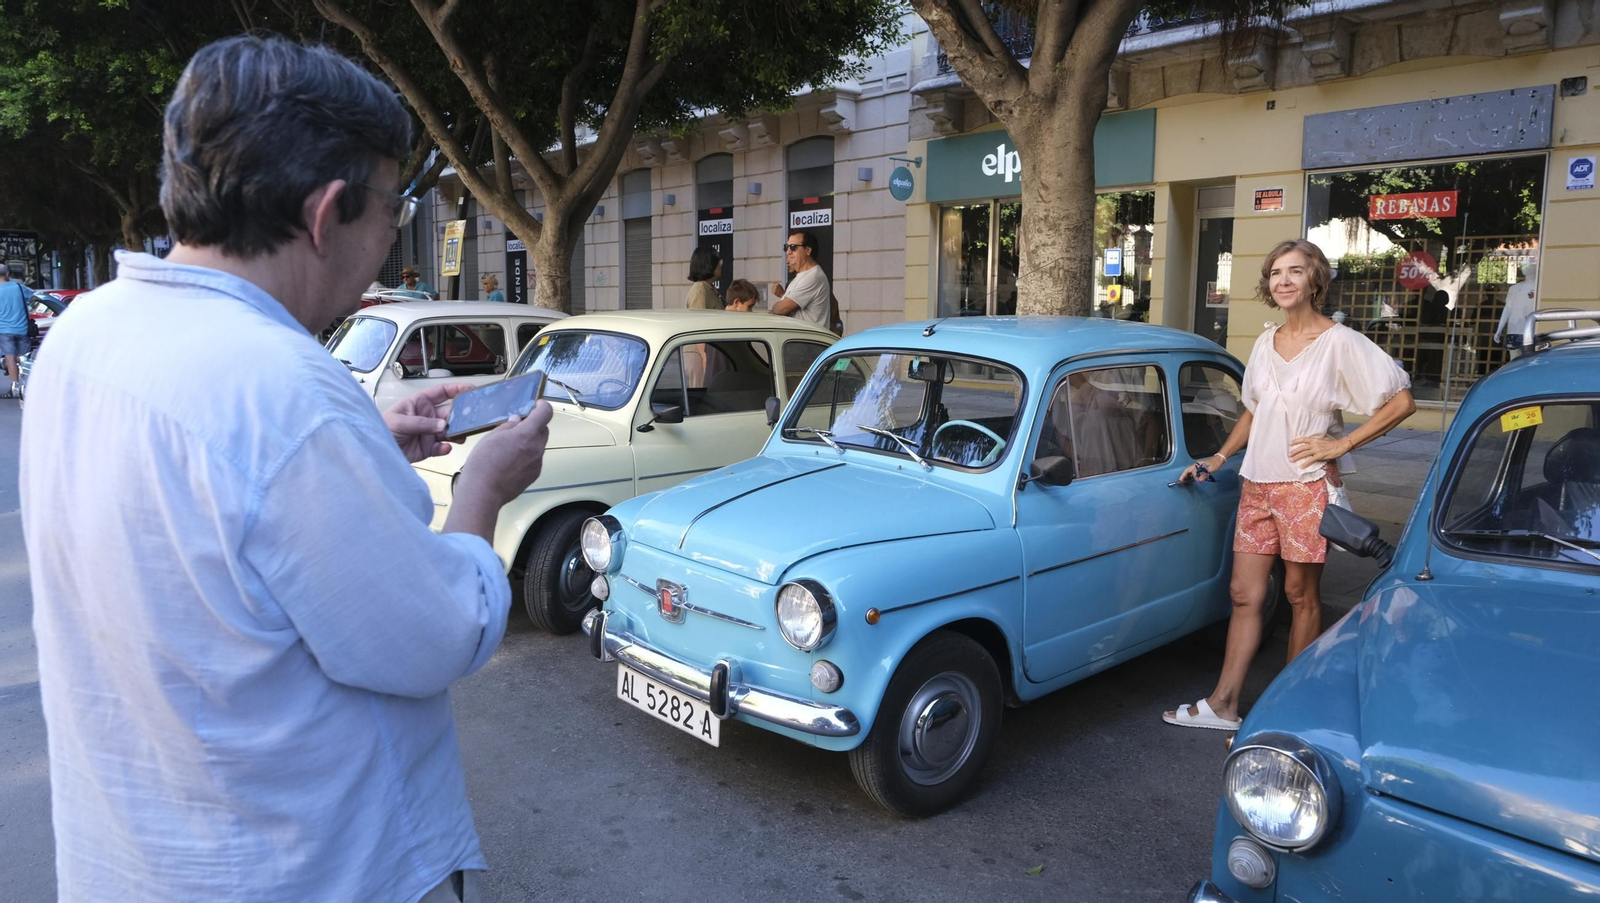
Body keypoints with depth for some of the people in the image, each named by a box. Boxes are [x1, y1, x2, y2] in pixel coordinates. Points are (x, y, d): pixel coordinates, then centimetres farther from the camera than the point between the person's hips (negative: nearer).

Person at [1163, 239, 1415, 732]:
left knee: (1302, 596, 5)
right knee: (1244, 594, 7)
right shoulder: (1265, 343, 11)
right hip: (1257, 484, 6)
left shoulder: (1340, 343, -8)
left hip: (1306, 487, -6)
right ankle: (1223, 705, 13)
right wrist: (1219, 458, 10)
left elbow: (1402, 401, -10)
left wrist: (1341, 444, -14)